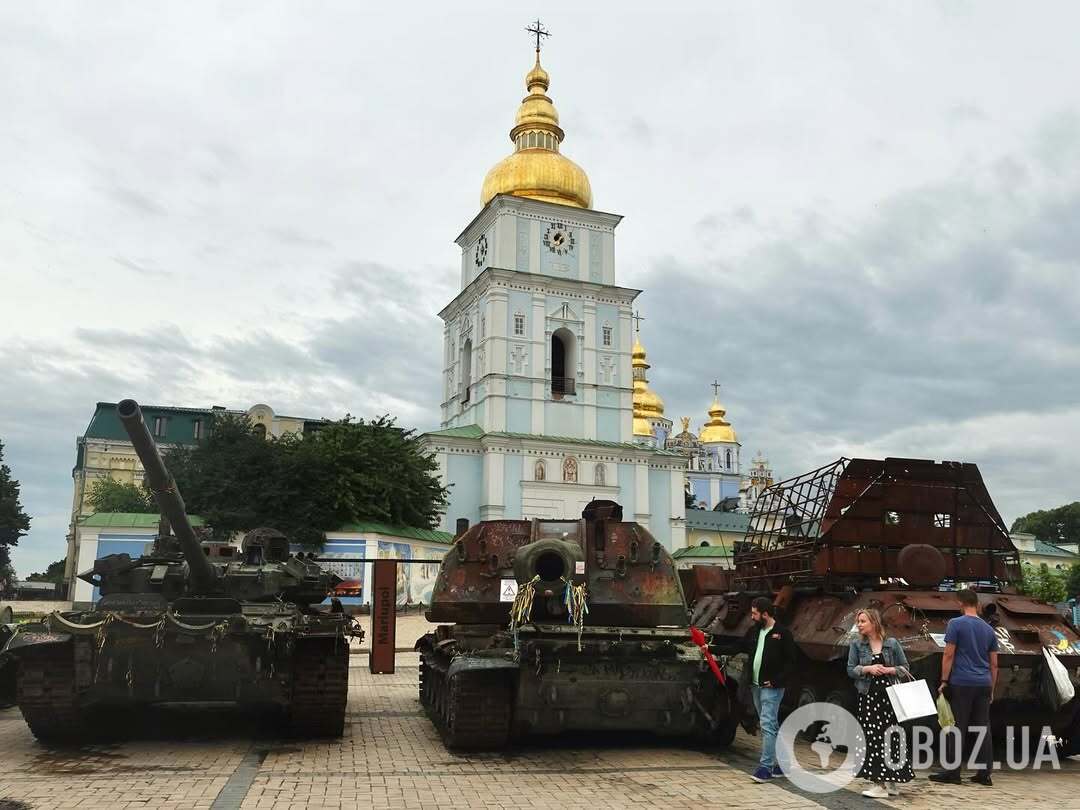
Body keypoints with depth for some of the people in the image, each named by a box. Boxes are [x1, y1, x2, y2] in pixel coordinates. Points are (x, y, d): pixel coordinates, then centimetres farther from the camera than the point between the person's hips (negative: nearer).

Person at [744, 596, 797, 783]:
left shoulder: (783, 633, -9)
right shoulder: (754, 631, 10)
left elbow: (791, 661, -10)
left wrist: (776, 681, -15)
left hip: (772, 688, -7)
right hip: (756, 685, 7)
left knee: (767, 725, -12)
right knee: (772, 726, 14)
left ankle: (766, 766, -10)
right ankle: (781, 764, 23)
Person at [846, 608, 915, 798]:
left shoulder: (892, 643, 2)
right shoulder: (857, 645, 4)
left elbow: (904, 667, 6)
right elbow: (850, 670, 2)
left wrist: (889, 670, -11)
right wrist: (868, 669, -13)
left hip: (890, 695, 0)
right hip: (868, 696, 0)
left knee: (892, 737, 2)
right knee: (873, 738, -3)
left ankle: (893, 781, 14)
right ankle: (879, 783, 4)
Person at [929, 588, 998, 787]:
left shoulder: (955, 624, -4)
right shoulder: (989, 629, 12)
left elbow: (949, 654, -9)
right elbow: (994, 664, 14)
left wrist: (944, 681, -4)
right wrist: (991, 689, 20)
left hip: (961, 683, -5)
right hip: (984, 684, 5)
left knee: (957, 728, -3)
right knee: (983, 728, 7)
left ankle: (953, 772, -1)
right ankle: (984, 774, 9)